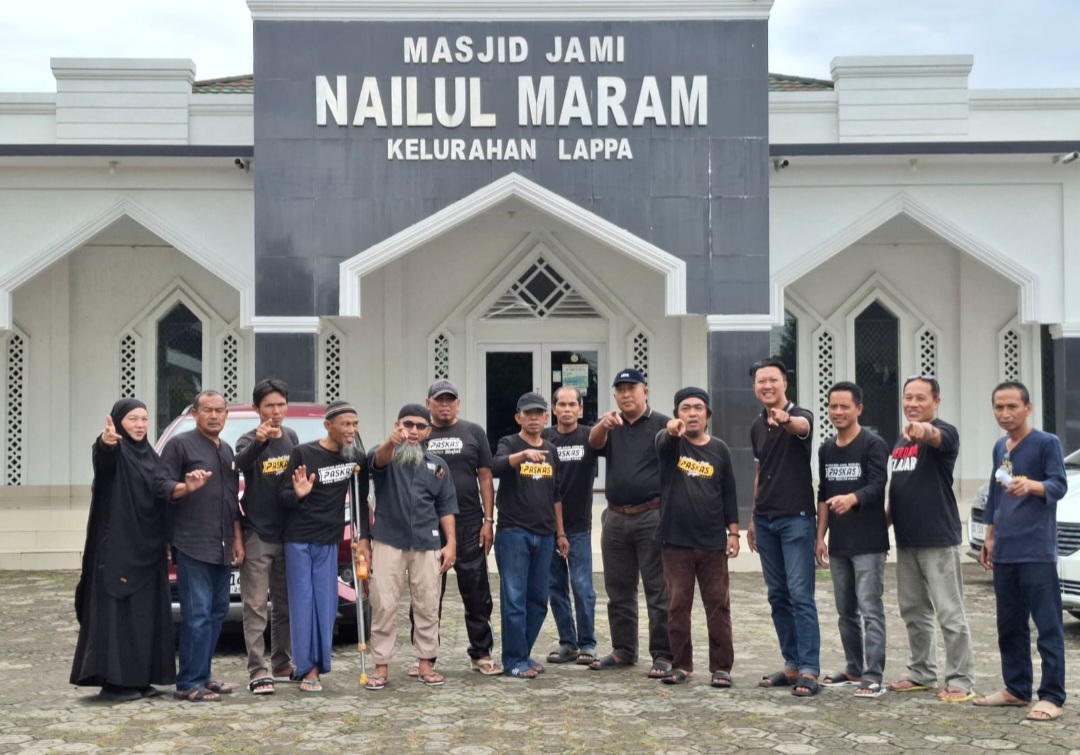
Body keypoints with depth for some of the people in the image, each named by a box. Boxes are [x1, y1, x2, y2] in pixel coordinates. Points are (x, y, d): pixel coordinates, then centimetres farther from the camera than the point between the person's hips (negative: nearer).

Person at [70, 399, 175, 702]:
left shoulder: (150, 455, 15)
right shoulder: (113, 452, -8)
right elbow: (103, 458, -33)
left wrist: (165, 541, 13)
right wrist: (105, 443, -56)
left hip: (147, 548, 8)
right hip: (117, 547, -8)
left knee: (146, 612, 9)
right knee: (117, 611, -6)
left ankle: (139, 678, 16)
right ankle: (114, 681, -3)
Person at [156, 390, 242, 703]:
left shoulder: (227, 451, 21)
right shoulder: (180, 444, -1)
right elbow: (160, 484, -10)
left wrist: (237, 539, 19)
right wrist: (186, 487, -29)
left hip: (222, 548, 8)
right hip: (192, 546, -8)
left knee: (218, 611, 8)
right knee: (198, 614, -11)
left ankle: (203, 675, 17)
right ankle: (189, 683, -7)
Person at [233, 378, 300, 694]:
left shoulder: (291, 437, 8)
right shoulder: (249, 440, -8)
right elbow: (241, 463, -32)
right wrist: (259, 442, -50)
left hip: (287, 534, 5)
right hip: (257, 535, -5)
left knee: (285, 604, 13)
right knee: (256, 606, -6)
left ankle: (282, 663, 22)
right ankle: (257, 670, -6)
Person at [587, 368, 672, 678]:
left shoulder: (662, 424, 0)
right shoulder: (610, 426, 11)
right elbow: (594, 442, -11)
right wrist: (603, 424, -35)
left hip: (652, 517, -5)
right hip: (615, 519, 5)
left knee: (658, 591, -3)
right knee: (618, 592, 12)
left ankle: (662, 655, 1)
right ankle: (623, 650, 23)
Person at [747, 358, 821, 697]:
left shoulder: (800, 416, -9)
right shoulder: (757, 425, 11)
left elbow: (800, 427, -34)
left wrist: (785, 419, -58)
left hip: (796, 517, -7)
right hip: (765, 520, 7)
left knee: (800, 595, -9)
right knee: (778, 596, 9)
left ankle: (809, 670, -8)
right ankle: (792, 664, 17)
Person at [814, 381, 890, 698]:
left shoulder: (873, 445, -6)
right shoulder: (826, 449, 13)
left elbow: (876, 486, -18)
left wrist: (851, 499, -38)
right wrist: (820, 536, 11)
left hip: (868, 543, -7)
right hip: (838, 544, 7)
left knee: (870, 610, -8)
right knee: (845, 611, 13)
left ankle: (873, 676, -7)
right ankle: (854, 668, 25)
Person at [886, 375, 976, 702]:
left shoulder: (944, 433, -9)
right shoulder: (901, 440, 15)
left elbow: (936, 438, -35)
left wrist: (924, 431, -56)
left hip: (938, 539, -8)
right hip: (906, 540, 8)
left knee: (950, 613, -6)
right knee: (913, 612, 14)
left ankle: (961, 681, -1)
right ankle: (922, 673, 24)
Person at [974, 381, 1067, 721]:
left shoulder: (1047, 443, -6)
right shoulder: (1000, 448, 15)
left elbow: (1059, 486, -16)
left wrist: (1031, 486, -35)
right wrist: (989, 538, 20)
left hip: (1037, 552, -7)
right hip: (1004, 553, 7)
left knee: (1048, 627, -5)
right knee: (1009, 626, 12)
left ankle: (1052, 697, -3)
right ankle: (1016, 689, 22)